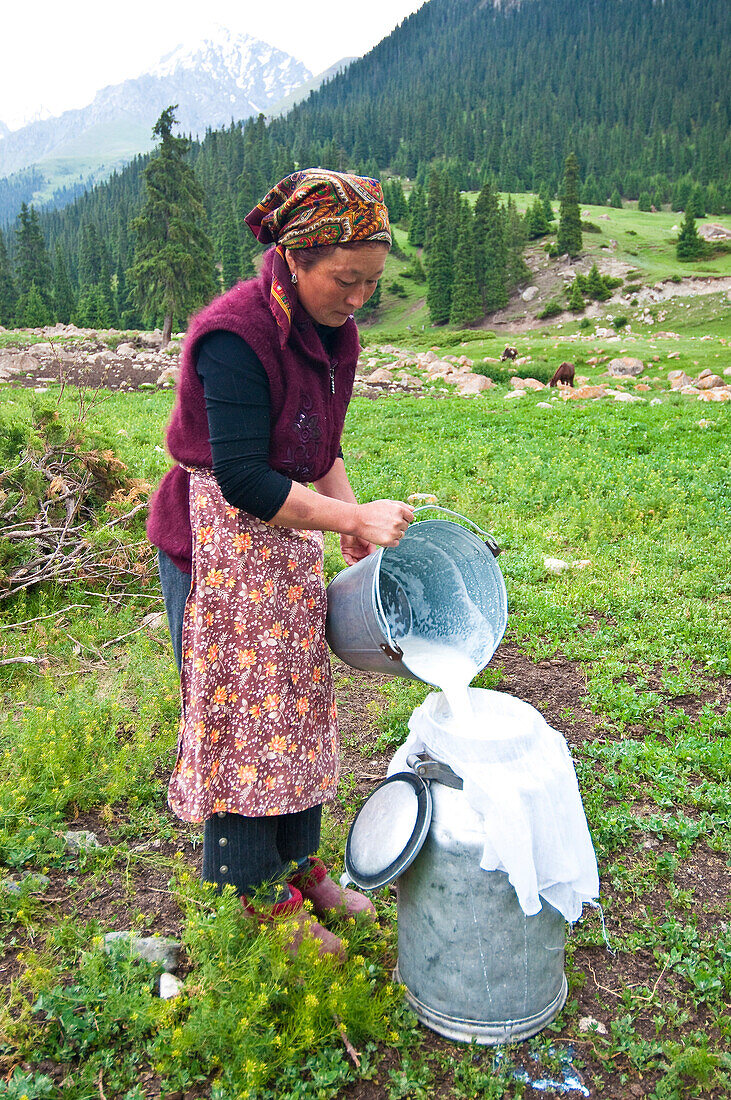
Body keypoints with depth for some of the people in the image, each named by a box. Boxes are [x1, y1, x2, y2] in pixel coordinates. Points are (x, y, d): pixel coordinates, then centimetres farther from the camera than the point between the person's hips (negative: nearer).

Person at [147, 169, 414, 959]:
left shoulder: (331, 333, 3)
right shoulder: (235, 336, -23)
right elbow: (243, 481, -27)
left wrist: (353, 519, 1)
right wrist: (355, 518, -23)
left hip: (285, 536, 8)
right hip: (217, 544, -8)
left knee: (297, 701, 16)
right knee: (240, 716, 4)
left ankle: (298, 864, 36)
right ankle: (258, 896, 23)